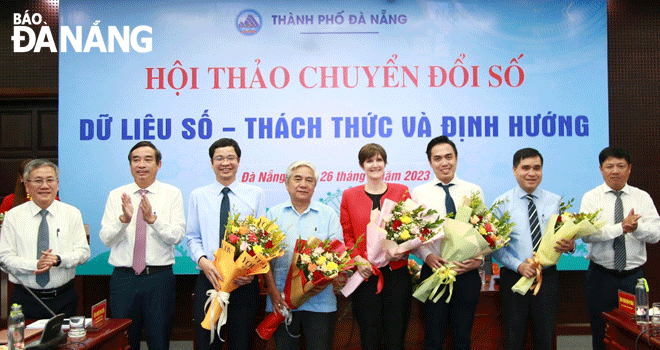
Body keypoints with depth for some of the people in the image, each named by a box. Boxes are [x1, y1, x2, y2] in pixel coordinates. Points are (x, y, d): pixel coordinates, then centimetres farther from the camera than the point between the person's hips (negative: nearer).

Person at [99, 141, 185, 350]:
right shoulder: (116, 196, 6)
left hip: (160, 279, -1)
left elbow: (177, 236, -9)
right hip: (123, 277, 2)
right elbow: (106, 239, -2)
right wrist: (124, 219, -21)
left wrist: (153, 219, -25)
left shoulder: (172, 194, 1)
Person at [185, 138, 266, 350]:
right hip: (208, 279, 1)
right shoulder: (198, 196, 11)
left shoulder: (255, 194, 7)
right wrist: (203, 261, -13)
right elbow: (192, 237, 8)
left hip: (244, 281, -1)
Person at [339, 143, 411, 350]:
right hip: (365, 274, 0)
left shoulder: (401, 191, 8)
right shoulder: (349, 196, 8)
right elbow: (347, 235, 5)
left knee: (396, 333, 4)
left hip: (397, 271, 0)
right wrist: (358, 260, -11)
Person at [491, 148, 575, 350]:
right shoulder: (502, 203, -1)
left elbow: (567, 235, 5)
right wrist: (518, 265, -18)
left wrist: (570, 245, -18)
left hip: (548, 277, 2)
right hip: (514, 277, -2)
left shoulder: (556, 202, 7)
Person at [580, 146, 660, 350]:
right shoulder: (591, 198, -1)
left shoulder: (642, 197, 6)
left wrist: (636, 227, -24)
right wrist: (621, 227, -25)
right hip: (601, 277, -2)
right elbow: (587, 234, -15)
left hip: (634, 277, 2)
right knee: (601, 333, 6)